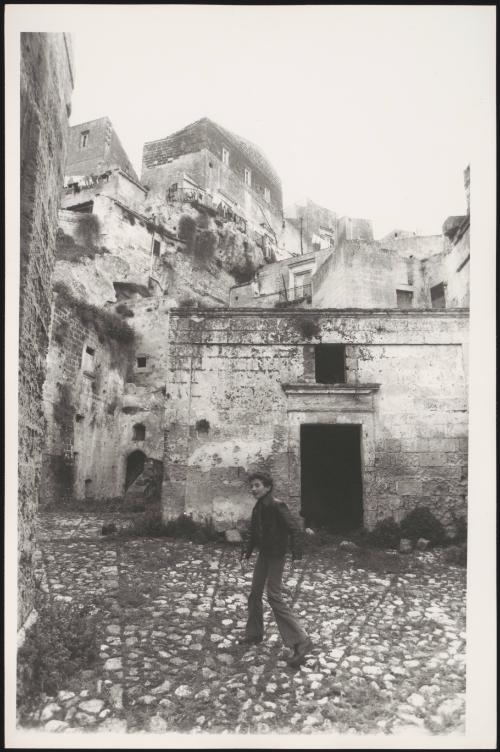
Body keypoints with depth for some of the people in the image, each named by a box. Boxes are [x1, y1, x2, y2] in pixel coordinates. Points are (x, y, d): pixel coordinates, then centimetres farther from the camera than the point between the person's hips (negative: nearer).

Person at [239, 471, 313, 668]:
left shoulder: (277, 506, -19)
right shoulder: (257, 508, 6)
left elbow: (294, 528, -22)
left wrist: (296, 553, -30)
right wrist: (247, 551, 5)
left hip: (276, 556, -8)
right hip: (263, 554, 8)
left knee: (274, 596, -12)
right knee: (254, 594, 15)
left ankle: (301, 642, -8)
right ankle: (254, 634, 33)